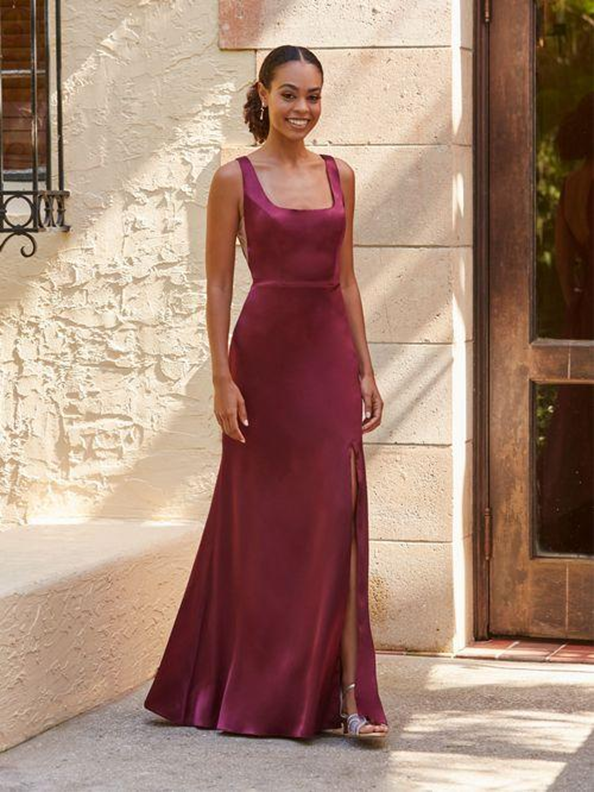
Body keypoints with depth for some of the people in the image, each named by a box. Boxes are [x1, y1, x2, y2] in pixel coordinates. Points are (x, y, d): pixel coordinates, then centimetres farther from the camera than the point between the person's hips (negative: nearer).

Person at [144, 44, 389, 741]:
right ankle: (254, 689, 18)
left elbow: (345, 279, 13)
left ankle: (343, 691, -2)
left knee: (337, 518, -2)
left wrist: (365, 370, 9)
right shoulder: (236, 179, -1)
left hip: (330, 352, 3)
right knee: (263, 524, 4)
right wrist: (223, 378, -10)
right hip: (265, 351, -3)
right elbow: (218, 284, -3)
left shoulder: (339, 176, 10)